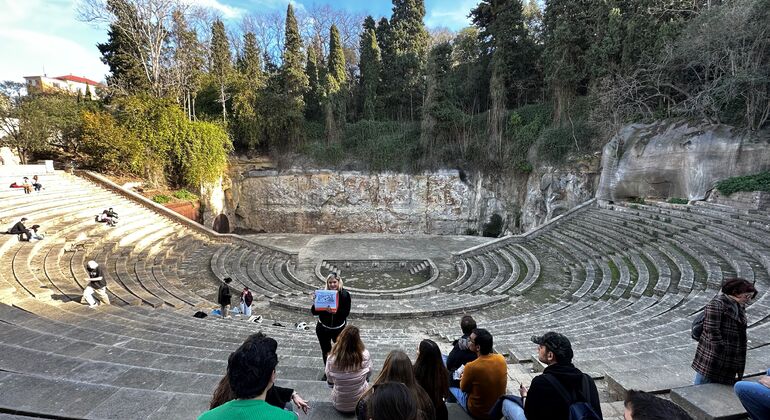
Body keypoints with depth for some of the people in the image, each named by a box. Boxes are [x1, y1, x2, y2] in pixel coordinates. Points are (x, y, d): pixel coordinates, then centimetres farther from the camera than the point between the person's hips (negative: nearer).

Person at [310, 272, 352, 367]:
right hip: (323, 328, 1)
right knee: (326, 352, 15)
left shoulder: (345, 294, -13)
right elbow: (314, 312, -10)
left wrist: (335, 311, -34)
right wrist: (315, 303, -30)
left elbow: (346, 312, -17)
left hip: (339, 328, -1)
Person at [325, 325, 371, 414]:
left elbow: (330, 382, -7)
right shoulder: (365, 355, -25)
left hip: (339, 405, 1)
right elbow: (368, 374, -4)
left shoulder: (332, 358, -25)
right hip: (361, 402, 0)